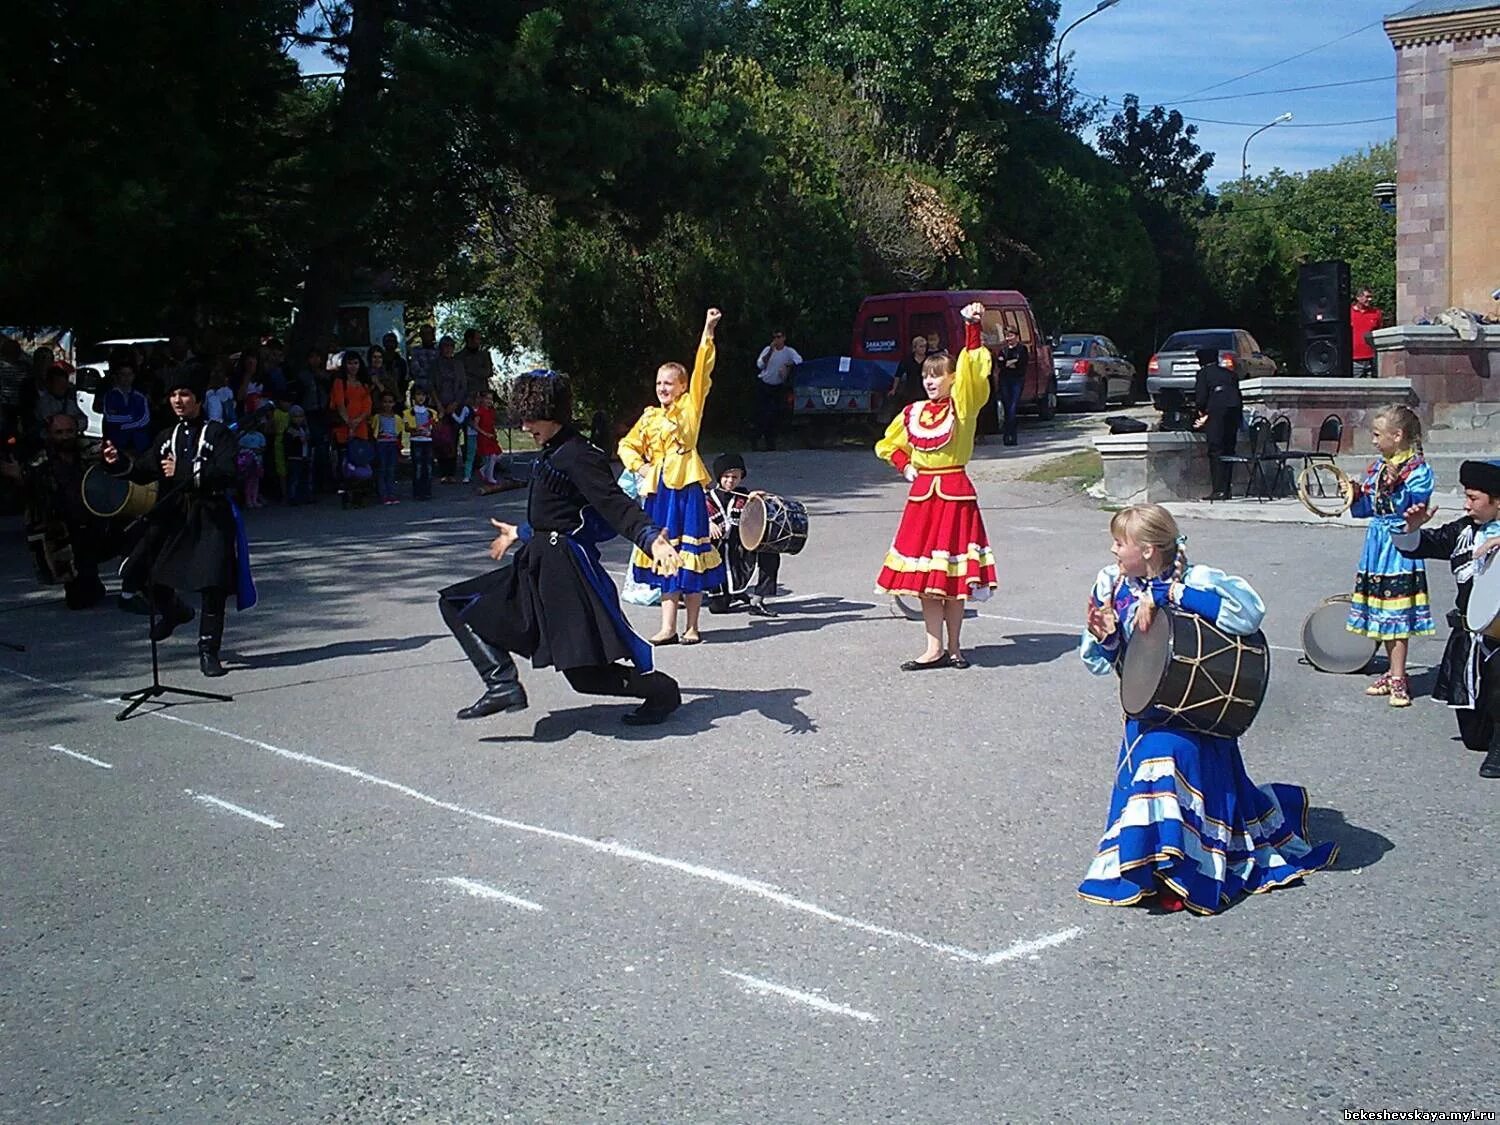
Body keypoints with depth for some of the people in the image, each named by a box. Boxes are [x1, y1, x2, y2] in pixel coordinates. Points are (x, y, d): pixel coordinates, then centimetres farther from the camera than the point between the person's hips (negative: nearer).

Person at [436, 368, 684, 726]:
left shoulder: (579, 456, -14)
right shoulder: (549, 453, 15)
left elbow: (615, 506, -25)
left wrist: (652, 539, -42)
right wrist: (521, 533, 45)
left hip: (568, 568, -10)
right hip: (538, 565, 10)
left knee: (585, 674, -11)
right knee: (455, 603, 7)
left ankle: (662, 690, 10)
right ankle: (503, 684, -1)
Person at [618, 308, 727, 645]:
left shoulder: (690, 408, 2)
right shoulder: (649, 418, 13)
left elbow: (701, 373, -9)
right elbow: (627, 446, 22)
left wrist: (708, 333, -16)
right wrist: (640, 468, 2)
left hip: (686, 488, -5)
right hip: (658, 491, 5)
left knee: (690, 557, -2)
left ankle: (692, 627, 7)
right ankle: (668, 627, 12)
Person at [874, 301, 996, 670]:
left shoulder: (961, 406, -3)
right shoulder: (913, 413, 10)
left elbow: (972, 369, -20)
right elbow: (889, 445, 26)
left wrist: (972, 327, -30)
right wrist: (905, 467, 9)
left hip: (954, 492, -4)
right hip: (921, 494, 4)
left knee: (953, 573, 0)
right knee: (924, 573, 3)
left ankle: (953, 646, 11)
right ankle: (935, 648, 9)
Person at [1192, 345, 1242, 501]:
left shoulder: (1204, 373, 8)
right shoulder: (1229, 373, 24)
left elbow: (1200, 397, -1)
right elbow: (1239, 397, 20)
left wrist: (1202, 412, 17)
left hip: (1217, 412, -6)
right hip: (1235, 411, 6)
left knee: (1215, 451, -6)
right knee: (1228, 450, 9)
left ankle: (1218, 490, -13)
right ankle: (1226, 490, 8)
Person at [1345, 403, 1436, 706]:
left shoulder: (1417, 470, -10)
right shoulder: (1377, 467, 12)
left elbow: (1412, 508, -20)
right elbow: (1365, 510, 17)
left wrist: (1395, 487, -31)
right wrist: (1356, 495, -1)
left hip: (1400, 547, -8)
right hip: (1377, 543, 8)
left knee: (1397, 613, -7)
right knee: (1382, 612, 12)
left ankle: (1397, 679, -2)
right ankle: (1395, 673, 23)